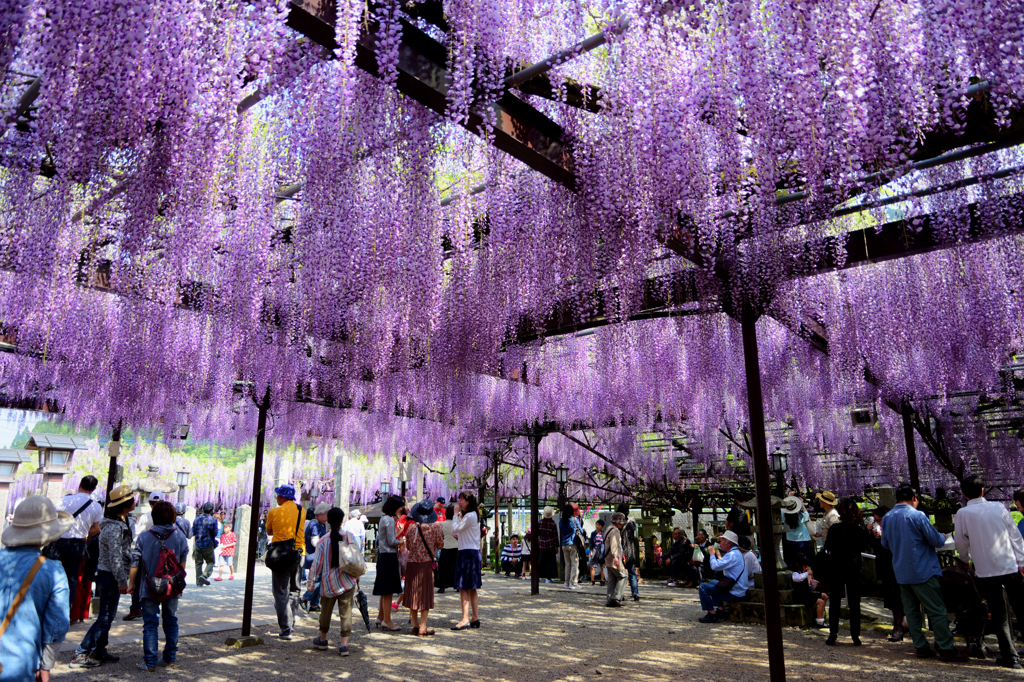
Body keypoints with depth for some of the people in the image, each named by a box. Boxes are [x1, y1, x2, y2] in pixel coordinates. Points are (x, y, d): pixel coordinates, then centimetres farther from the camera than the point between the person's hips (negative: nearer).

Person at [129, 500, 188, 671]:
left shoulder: (144, 537, -10)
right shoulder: (179, 535, -5)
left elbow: (135, 564, -7)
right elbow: (183, 562, 4)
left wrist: (131, 583, 7)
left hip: (150, 588, -2)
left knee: (150, 623, 5)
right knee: (171, 621, 14)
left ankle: (150, 662, 6)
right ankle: (169, 658, 22)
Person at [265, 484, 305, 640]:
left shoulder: (274, 512, -7)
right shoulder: (302, 511, 2)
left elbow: (269, 532, 8)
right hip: (298, 554, 4)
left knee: (281, 593, 2)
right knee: (293, 591, 18)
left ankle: (286, 629, -1)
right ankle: (290, 625, 22)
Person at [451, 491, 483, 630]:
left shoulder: (470, 516, -14)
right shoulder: (473, 515, 18)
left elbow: (455, 529, -18)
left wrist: (456, 514, -8)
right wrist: (460, 537, 9)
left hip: (468, 553, -10)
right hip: (474, 552, 10)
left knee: (463, 587, -9)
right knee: (471, 588, 13)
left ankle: (465, 619, -10)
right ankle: (475, 618, 17)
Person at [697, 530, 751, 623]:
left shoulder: (732, 555, -21)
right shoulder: (736, 553, 13)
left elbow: (715, 566, -26)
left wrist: (712, 554, -10)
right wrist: (718, 554, 18)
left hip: (734, 594, -11)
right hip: (739, 590, 11)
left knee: (703, 587, -10)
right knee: (713, 582, 31)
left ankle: (712, 615, -7)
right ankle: (720, 610, 25)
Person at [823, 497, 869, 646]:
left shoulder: (835, 528, -14)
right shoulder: (861, 530, -7)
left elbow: (828, 547, -6)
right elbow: (864, 548, 8)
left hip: (836, 568, -2)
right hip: (854, 569, 2)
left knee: (834, 603, 7)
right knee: (854, 603, 11)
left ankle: (833, 635, 5)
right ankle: (855, 636, 12)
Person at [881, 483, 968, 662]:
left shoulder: (887, 518, 5)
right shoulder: (917, 516, -13)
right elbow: (937, 541, -8)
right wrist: (942, 537, 14)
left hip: (901, 573, 6)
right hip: (922, 572, -6)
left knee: (911, 610, 10)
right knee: (937, 611, 1)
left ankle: (921, 647, 14)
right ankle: (946, 649, 4)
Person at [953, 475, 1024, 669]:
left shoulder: (963, 514, -6)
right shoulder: (999, 507, 0)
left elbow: (961, 544, 1)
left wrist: (966, 560, 20)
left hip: (985, 571, -2)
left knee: (998, 614, 8)